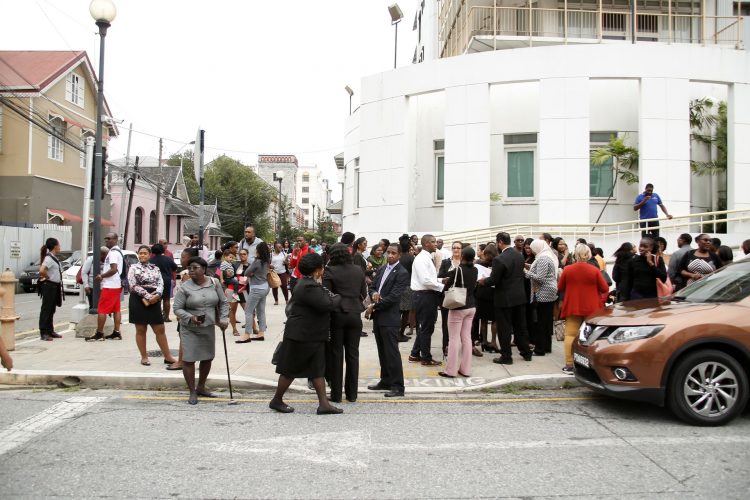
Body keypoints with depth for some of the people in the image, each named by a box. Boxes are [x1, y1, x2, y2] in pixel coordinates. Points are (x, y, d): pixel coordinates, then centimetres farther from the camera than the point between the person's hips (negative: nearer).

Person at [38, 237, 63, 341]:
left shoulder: (55, 258, 12)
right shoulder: (48, 258, -16)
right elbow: (41, 271, -30)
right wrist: (47, 277, -14)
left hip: (55, 286, 9)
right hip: (49, 286, -9)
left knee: (52, 309, 15)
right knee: (46, 309, -5)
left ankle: (50, 331, 23)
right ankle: (43, 333, -1)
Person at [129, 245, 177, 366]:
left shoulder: (155, 268, 12)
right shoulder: (133, 268, 1)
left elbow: (161, 283, 4)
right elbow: (134, 285, -9)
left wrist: (157, 295, -15)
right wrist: (147, 296, -16)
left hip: (154, 300, 3)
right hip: (139, 300, -3)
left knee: (160, 329, 4)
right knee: (141, 330, 5)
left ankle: (168, 356, 9)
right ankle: (144, 357, 15)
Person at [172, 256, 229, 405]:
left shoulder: (214, 283, 0)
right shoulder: (185, 287, -9)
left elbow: (223, 303, 7)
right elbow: (177, 309, -8)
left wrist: (223, 319, -4)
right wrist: (190, 318, -24)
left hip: (209, 328, 4)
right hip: (189, 329, -4)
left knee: (208, 358, 13)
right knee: (189, 359, -5)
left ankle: (201, 387, 32)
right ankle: (192, 392, 10)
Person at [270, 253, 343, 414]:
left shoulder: (306, 283, 10)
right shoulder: (309, 287, -24)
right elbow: (327, 305, -28)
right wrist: (338, 298, -9)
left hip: (313, 336, 10)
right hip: (301, 336, -10)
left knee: (318, 370, 7)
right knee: (290, 370, 5)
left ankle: (324, 404, 9)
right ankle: (277, 401, 20)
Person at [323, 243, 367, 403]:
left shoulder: (330, 271, -9)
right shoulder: (359, 270, 4)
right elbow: (364, 293, 9)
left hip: (337, 315, -3)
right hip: (355, 315, 3)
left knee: (336, 354, 5)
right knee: (353, 354, 10)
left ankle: (336, 394, 9)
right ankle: (352, 394, 15)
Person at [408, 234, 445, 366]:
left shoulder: (427, 258, 15)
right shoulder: (421, 259, -16)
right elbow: (426, 281, -24)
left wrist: (440, 280, 5)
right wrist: (442, 286, -17)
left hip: (428, 295, 10)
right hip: (424, 296, -10)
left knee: (424, 327, 17)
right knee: (426, 328, 0)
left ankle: (415, 354, 27)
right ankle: (426, 358, 11)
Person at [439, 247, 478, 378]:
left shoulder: (458, 269, -16)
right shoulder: (475, 270, 2)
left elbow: (447, 286, -9)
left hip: (458, 307, -6)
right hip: (471, 306, 6)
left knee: (454, 338, -1)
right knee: (466, 337, 10)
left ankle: (451, 370, 2)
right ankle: (466, 369, 13)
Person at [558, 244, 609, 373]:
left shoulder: (567, 270, -5)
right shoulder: (594, 270, -9)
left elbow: (560, 288, 5)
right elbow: (605, 289, -4)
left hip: (572, 307, 0)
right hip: (591, 308, 0)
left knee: (570, 335, 3)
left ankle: (569, 364, -2)